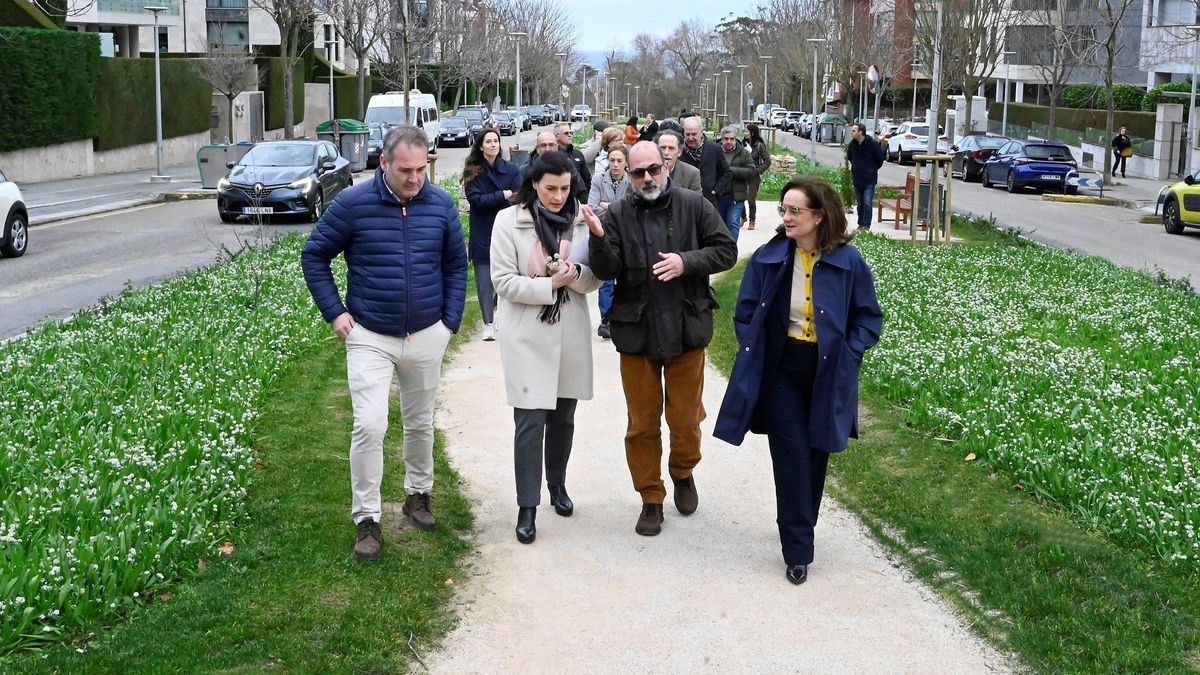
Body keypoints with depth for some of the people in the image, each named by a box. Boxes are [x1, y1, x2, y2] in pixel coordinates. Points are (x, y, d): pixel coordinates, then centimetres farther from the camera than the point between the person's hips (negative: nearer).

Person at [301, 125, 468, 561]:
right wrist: (334, 312, -7)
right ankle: (367, 520, -1)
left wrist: (451, 320, 4)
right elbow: (314, 256, -1)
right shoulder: (352, 204, -11)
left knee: (420, 423, 17)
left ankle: (419, 494, 37)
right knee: (369, 426, -11)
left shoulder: (441, 205, -1)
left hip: (426, 336, 3)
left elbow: (456, 264, 11)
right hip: (370, 337, -3)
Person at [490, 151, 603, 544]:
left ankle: (557, 485, 36)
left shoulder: (581, 220, 2)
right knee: (530, 422, -6)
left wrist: (576, 275, -19)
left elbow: (596, 277, 3)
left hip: (571, 335, 3)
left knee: (563, 417, 15)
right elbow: (503, 280, -10)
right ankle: (527, 508, 1)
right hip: (527, 337, -3)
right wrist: (550, 285, -20)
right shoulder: (509, 220, -6)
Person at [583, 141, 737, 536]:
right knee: (642, 423, 10)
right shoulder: (617, 215, -4)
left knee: (685, 418, 14)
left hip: (687, 330, 0)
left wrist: (687, 262, -17)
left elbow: (726, 251, -1)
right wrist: (599, 238, -29)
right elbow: (607, 271, -11)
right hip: (636, 334, 0)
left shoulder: (694, 206, -3)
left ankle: (683, 471, 42)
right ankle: (651, 499, 24)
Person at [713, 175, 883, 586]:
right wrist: (754, 358, -5)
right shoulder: (769, 258, -5)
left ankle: (800, 531, 33)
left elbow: (869, 320, 0)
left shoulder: (847, 262, -8)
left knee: (815, 456, 12)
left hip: (826, 378, 0)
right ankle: (798, 551, 3)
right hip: (781, 372, 0)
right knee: (792, 457, -3)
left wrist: (844, 356, -10)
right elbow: (745, 314, 4)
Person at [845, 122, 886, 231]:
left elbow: (880, 159, -1)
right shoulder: (852, 144, 0)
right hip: (857, 178, 5)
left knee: (867, 203, -10)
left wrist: (873, 169, 8)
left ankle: (866, 225, -4)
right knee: (860, 204, 11)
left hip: (869, 179, -5)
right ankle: (861, 224, 20)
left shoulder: (873, 144, -14)